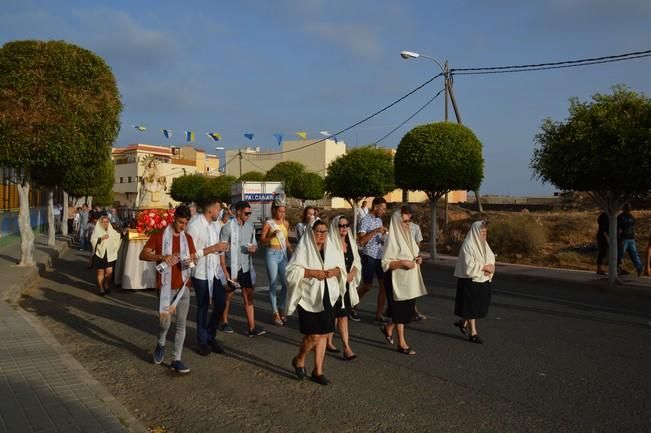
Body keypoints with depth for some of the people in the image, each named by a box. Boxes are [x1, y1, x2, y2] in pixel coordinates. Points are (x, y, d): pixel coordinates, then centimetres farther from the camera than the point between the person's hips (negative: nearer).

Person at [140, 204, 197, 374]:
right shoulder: (159, 236, -4)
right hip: (166, 286, -3)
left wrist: (191, 261, -11)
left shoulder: (188, 238, 8)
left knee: (181, 324, 3)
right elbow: (143, 255, -8)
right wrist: (162, 257, -25)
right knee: (165, 321, -3)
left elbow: (193, 257, 14)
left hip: (183, 286, 3)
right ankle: (161, 344, 30)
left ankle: (176, 359, 11)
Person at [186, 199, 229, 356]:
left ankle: (211, 335, 29)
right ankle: (203, 341, 26)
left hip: (216, 271, 6)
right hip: (201, 273, -6)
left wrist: (222, 247, -5)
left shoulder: (216, 224, 6)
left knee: (221, 303, 7)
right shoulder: (194, 225, -16)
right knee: (203, 307, 8)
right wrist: (213, 248, -22)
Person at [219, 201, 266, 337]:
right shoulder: (228, 228, -12)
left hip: (246, 267, 4)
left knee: (249, 297, 2)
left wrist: (254, 248, -9)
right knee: (228, 296, 12)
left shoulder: (250, 226, 4)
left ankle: (252, 328, 3)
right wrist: (225, 271, -14)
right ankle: (225, 322, 31)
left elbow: (254, 244, 16)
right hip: (232, 267, -4)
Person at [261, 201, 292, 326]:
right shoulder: (268, 223, -4)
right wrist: (272, 235, -21)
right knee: (273, 284, -1)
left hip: (283, 255, 5)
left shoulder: (286, 223, 10)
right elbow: (262, 240, -5)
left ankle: (281, 309, 23)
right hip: (272, 254, -5)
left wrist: (291, 251, 9)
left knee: (286, 283, 3)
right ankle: (276, 313, 7)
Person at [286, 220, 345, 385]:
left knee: (323, 335, 8)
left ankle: (318, 370, 20)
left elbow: (342, 268, 15)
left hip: (328, 298, 5)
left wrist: (336, 271, -7)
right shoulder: (303, 249, -8)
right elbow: (292, 271, -14)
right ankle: (299, 360, 22)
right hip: (309, 298, -5)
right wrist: (312, 272, -22)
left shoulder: (331, 250, 8)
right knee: (313, 335, -6)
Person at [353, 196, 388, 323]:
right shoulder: (366, 220, -12)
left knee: (384, 285, 2)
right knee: (367, 286, 4)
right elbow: (361, 241, -21)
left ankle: (379, 314, 12)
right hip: (369, 257, -7)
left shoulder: (379, 220, 12)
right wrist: (375, 231, -24)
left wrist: (385, 239, -1)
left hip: (380, 256, 7)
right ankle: (352, 307, 26)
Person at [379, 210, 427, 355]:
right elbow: (385, 263, -17)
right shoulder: (392, 240, -15)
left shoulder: (408, 236, 8)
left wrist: (417, 259, -1)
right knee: (400, 311, 2)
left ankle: (388, 327, 34)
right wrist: (403, 263, -26)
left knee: (408, 310, 12)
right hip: (397, 281, -8)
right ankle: (401, 343, 13)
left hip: (410, 281, 8)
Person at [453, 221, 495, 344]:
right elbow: (469, 266, -21)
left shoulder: (484, 245, 8)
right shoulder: (468, 246, -15)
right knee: (471, 306, 2)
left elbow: (491, 260, 8)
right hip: (470, 281, -7)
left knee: (480, 305, 12)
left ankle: (462, 322, 32)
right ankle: (473, 333, 13)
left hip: (483, 280, 7)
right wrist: (485, 267, -16)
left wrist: (489, 269, -13)